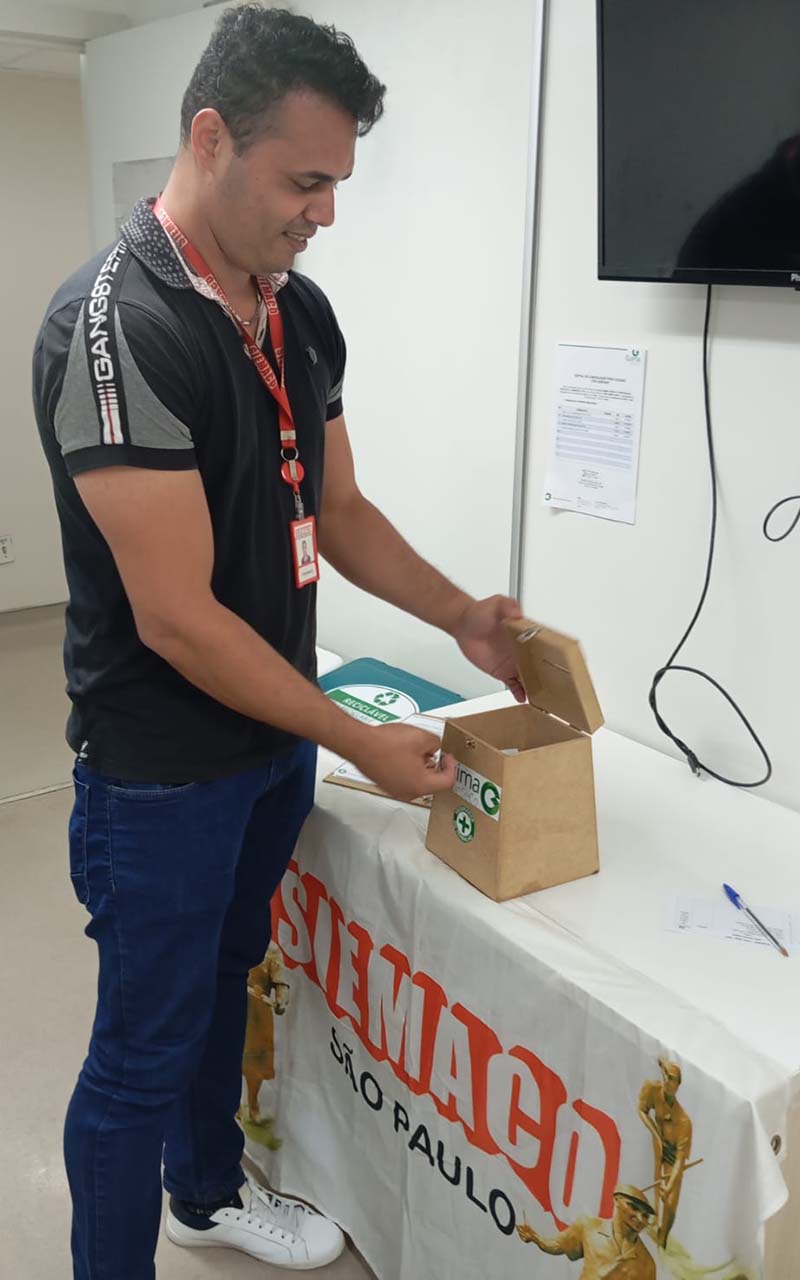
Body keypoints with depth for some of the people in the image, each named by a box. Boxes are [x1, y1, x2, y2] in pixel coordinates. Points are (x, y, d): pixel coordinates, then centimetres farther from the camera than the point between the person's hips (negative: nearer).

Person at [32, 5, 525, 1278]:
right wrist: (364, 744, -20)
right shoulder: (114, 325, -24)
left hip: (278, 742, 8)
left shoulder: (302, 312, 1)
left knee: (225, 980, 26)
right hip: (163, 773, -8)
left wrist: (459, 616, -2)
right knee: (144, 1044, 10)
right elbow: (177, 616, -26)